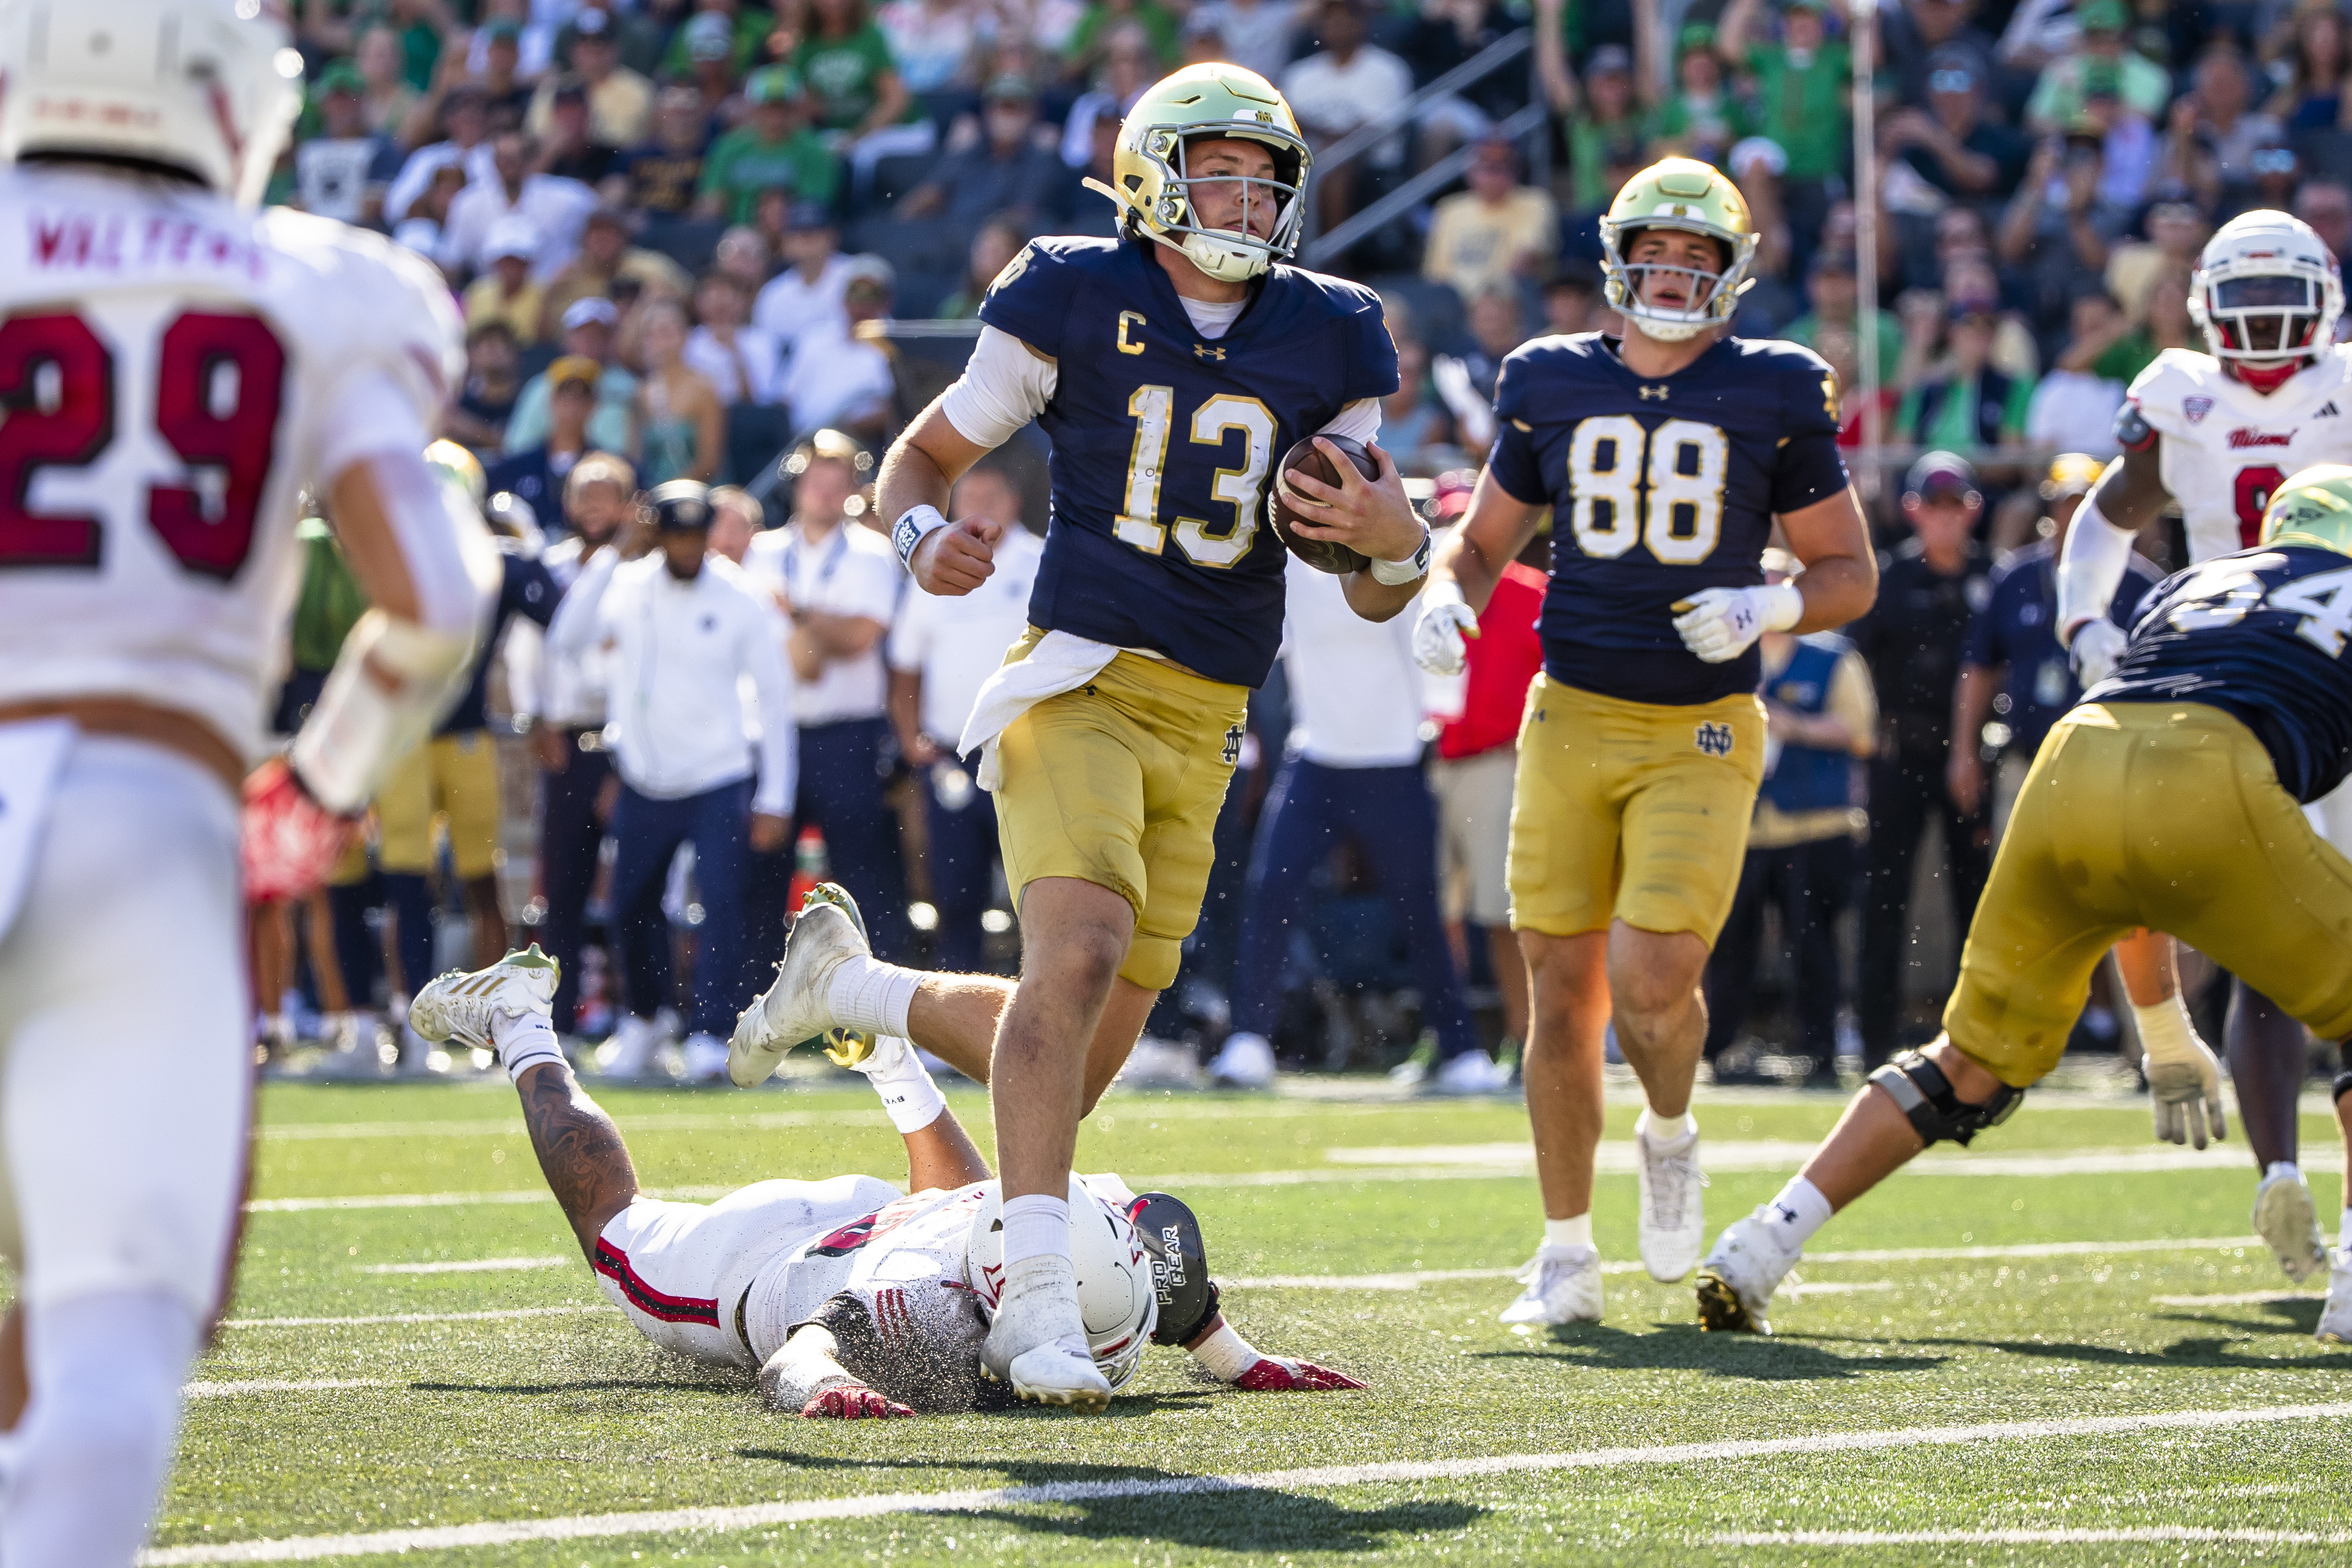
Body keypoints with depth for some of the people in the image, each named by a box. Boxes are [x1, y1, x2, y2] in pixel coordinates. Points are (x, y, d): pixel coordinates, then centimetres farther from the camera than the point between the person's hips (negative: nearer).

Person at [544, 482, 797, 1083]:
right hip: (643, 784, 3)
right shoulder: (627, 588, -3)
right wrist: (614, 558, -23)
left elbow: (775, 700, -1)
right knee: (630, 908, 12)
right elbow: (565, 642, -19)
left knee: (721, 903, -16)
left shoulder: (741, 600, -7)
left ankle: (708, 1033, -11)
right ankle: (643, 1020, 34)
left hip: (718, 785, -3)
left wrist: (774, 800, -4)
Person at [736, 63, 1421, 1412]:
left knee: (1087, 1054, 6)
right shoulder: (1076, 299, 0)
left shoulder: (1327, 339, 9)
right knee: (1080, 949, -28)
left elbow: (1380, 598, 11)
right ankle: (1038, 1300, -29)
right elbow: (923, 456, 10)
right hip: (1080, 681, -5)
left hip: (1201, 730, 5)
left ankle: (849, 988, 31)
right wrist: (925, 539, -13)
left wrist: (1393, 535, -13)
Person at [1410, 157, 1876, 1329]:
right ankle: (1567, 1254, 14)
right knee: (1564, 988, 2)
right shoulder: (1552, 387, 5)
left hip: (1699, 734, -2)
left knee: (1654, 977, -17)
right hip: (1572, 716, 2)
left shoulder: (1776, 398, -1)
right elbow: (1484, 539, 18)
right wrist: (1445, 600, -4)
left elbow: (1850, 572, 4)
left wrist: (1768, 606, -15)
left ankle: (1669, 1133, 17)